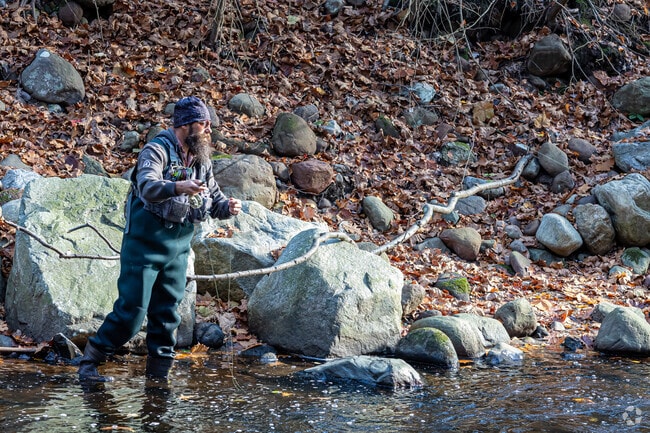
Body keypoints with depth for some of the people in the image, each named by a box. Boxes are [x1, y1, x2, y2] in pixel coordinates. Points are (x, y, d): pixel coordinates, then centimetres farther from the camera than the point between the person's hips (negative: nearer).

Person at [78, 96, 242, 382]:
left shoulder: (201, 160, 9)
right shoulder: (158, 150, -14)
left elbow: (214, 199, 14)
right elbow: (147, 187, -31)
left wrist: (227, 206, -9)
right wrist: (178, 187, -49)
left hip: (178, 248, 7)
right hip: (145, 244, -7)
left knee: (167, 314, 10)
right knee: (131, 311, -7)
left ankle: (159, 373, 20)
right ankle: (89, 362, 6)